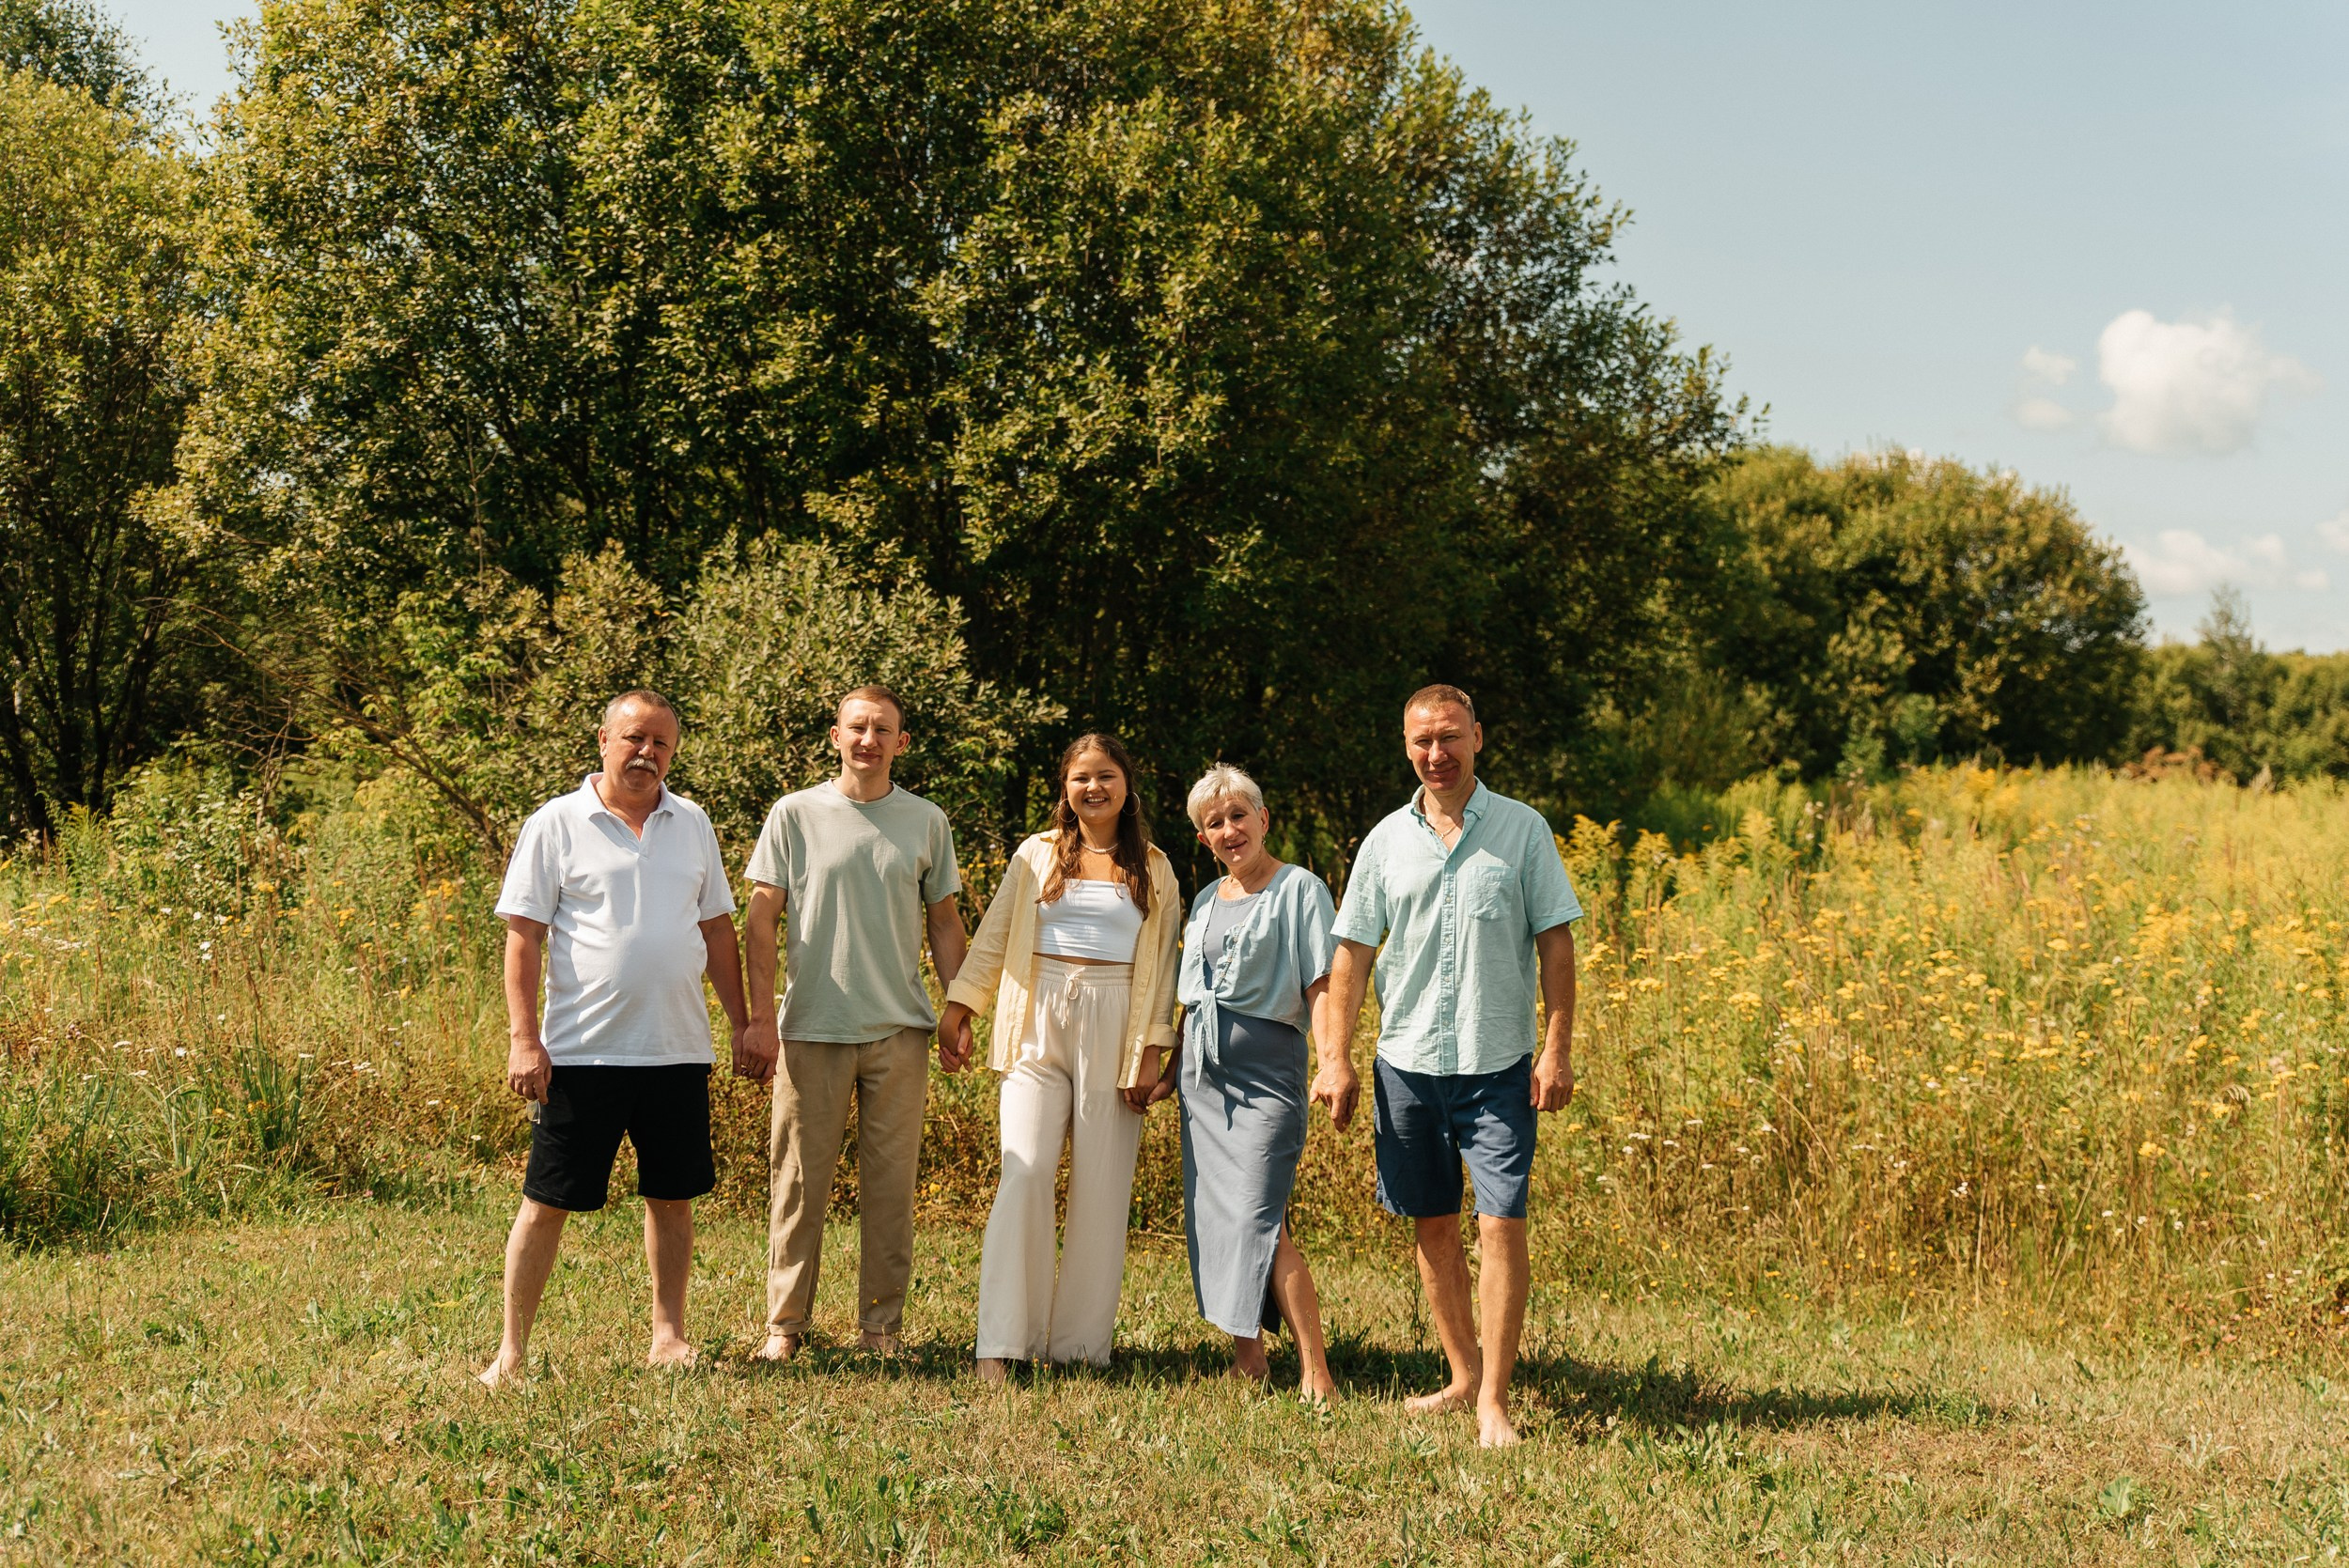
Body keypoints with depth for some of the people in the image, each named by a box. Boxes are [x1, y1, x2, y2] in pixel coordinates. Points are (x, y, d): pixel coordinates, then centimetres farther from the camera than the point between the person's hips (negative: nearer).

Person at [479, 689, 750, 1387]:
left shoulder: (692, 825, 11)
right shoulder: (557, 825, -2)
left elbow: (718, 931, 16)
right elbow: (523, 937, -5)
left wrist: (743, 1025, 13)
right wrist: (523, 1038, -12)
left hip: (678, 1050, 4)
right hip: (582, 1053, -4)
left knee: (672, 1197, 11)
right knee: (547, 1201, 0)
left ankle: (668, 1334, 23)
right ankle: (513, 1348, 7)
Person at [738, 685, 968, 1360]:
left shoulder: (926, 822, 8)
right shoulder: (795, 815, 2)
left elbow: (944, 920, 14)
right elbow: (761, 920, 1)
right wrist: (760, 1018, -6)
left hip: (900, 1029, 2)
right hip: (811, 1027, -2)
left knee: (891, 1183, 4)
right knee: (799, 1179, 1)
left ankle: (882, 1324, 13)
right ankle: (785, 1322, 11)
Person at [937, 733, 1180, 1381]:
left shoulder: (1154, 869, 11)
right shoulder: (1038, 855, 10)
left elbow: (1162, 966, 9)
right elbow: (992, 939, 11)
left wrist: (1153, 1051, 1)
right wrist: (957, 1010, 2)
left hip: (1114, 1033, 1)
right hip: (1040, 1025, -1)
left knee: (1101, 1188, 1)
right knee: (1025, 1175, -12)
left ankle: (1080, 1343, 9)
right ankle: (1001, 1342, -12)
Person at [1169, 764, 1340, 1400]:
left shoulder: (1299, 889, -4)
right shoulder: (1205, 899, 16)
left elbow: (1321, 985, -12)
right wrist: (1172, 1063, 21)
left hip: (1266, 1066, -7)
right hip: (1202, 1071, 7)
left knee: (1259, 1219, -16)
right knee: (1213, 1214, 5)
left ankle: (1315, 1371, -14)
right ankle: (1247, 1356, 14)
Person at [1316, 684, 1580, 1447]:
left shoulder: (1523, 830, 0)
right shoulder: (1387, 840, 6)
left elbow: (1555, 944, 0)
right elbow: (1352, 953, 8)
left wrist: (1557, 1048, -7)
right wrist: (1335, 1057, 2)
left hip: (1498, 1066, -3)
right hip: (1407, 1061, 3)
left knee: (1501, 1226, -10)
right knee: (1432, 1225, 11)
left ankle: (1493, 1401, -5)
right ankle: (1464, 1376, 24)